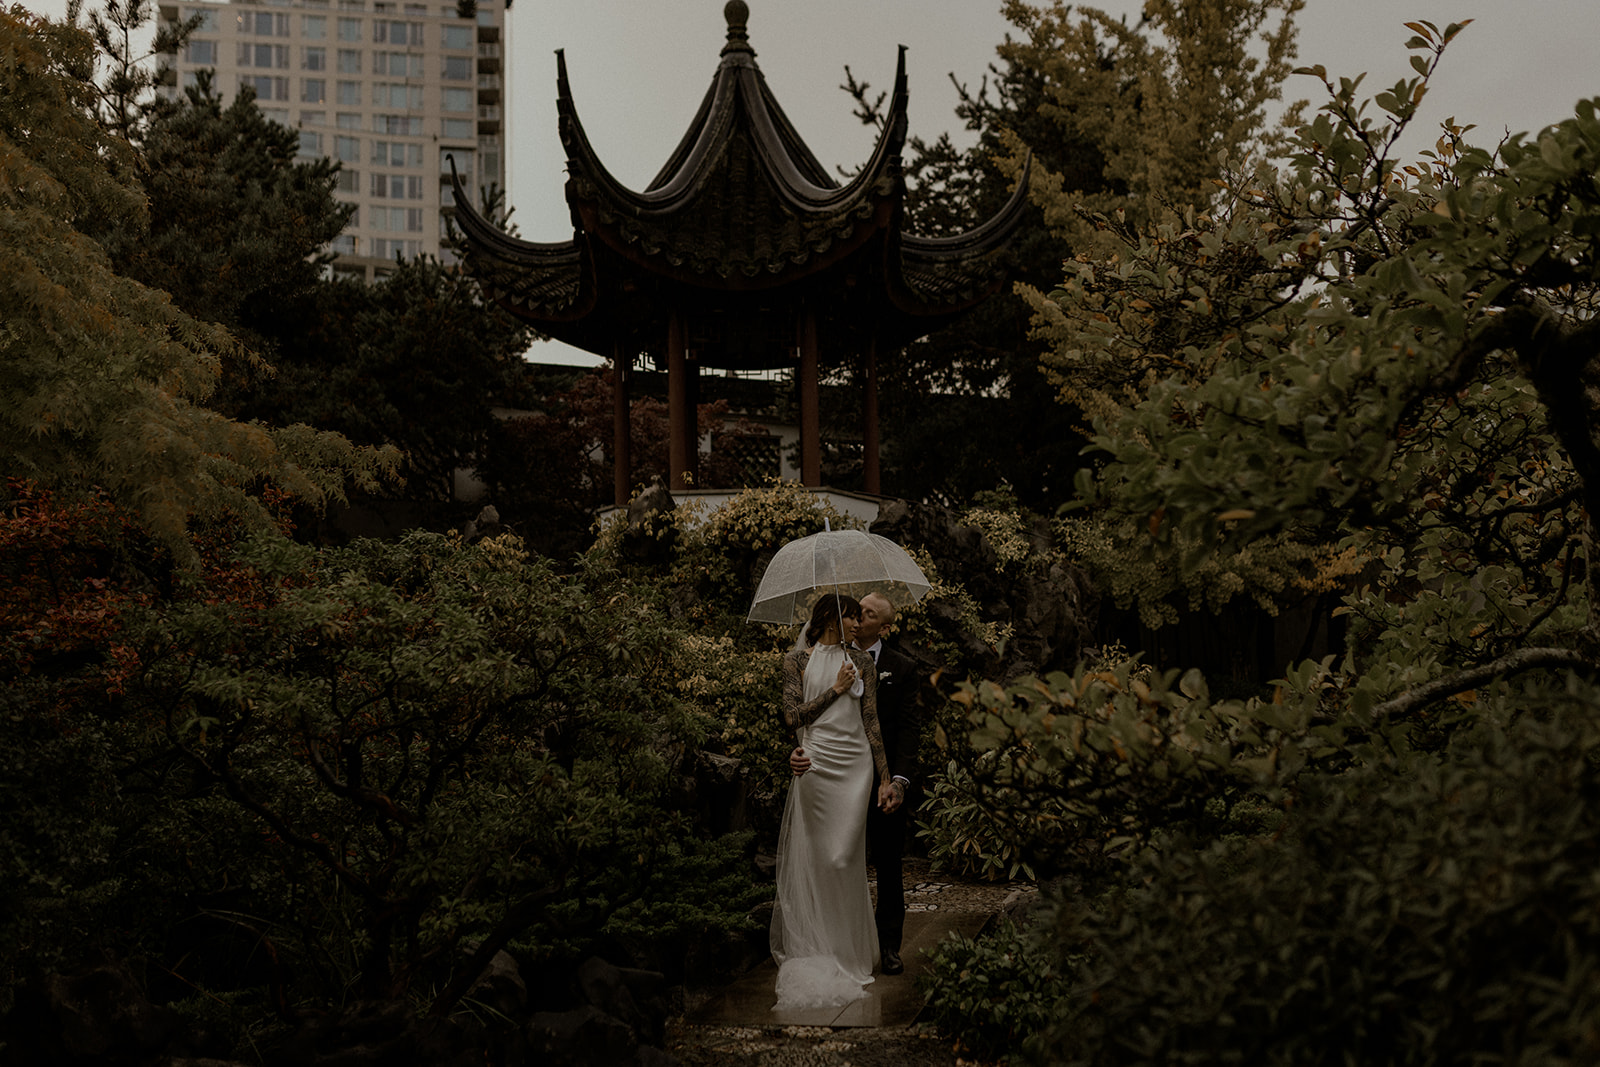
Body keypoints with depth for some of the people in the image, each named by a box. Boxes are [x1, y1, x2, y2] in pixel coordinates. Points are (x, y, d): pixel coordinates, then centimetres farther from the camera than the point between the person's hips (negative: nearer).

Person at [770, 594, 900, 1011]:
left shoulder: (861, 663, 9)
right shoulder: (797, 660, 5)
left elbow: (871, 723, 7)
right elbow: (793, 716, -5)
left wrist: (885, 779, 3)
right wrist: (835, 689, -8)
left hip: (854, 765, 1)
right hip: (814, 764, -1)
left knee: (843, 858, -2)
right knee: (809, 858, 1)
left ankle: (848, 954, 8)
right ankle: (809, 950, 11)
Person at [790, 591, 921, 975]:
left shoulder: (901, 668, 2)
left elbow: (909, 727, -4)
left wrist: (900, 779, -17)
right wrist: (797, 750, -22)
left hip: (884, 781, -1)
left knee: (889, 867, 7)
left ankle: (889, 946, 18)